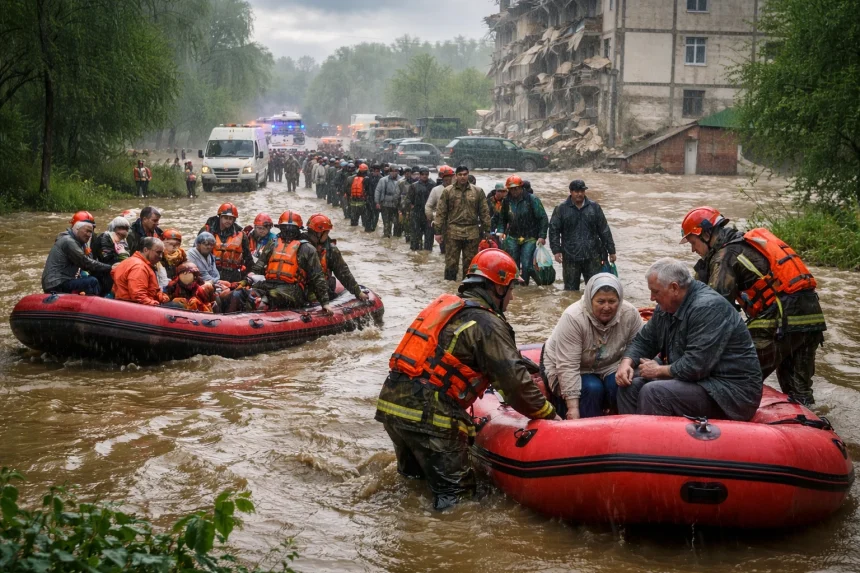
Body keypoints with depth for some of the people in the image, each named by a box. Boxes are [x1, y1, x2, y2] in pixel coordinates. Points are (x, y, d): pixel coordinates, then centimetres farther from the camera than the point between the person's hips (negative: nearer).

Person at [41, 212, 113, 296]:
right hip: (56, 285, -10)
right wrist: (109, 268, -15)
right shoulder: (68, 241, -13)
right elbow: (86, 263, -18)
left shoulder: (79, 242, 17)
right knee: (92, 282, -23)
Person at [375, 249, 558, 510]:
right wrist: (548, 414, 4)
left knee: (413, 477, 27)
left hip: (390, 401, 8)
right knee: (457, 489, 1)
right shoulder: (488, 323, -6)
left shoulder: (445, 305, 19)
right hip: (427, 415, -8)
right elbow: (515, 381, -9)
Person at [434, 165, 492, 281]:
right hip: (453, 232, -1)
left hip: (472, 233, 1)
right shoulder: (448, 191, 2)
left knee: (470, 262, 7)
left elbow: (484, 212, 7)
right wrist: (438, 231, -3)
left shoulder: (477, 192, 6)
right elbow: (440, 212, 1)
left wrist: (487, 231, 3)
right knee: (451, 262, 1)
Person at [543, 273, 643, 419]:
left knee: (619, 384, -26)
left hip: (607, 367, 4)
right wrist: (573, 407, -33)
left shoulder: (630, 314, -16)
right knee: (592, 388, -30)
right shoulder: (573, 318, -28)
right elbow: (568, 366, -29)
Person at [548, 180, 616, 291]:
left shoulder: (594, 207, 6)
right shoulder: (561, 209, 1)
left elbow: (604, 230, 8)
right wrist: (556, 250, -11)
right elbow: (554, 230, 0)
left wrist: (611, 251, 7)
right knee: (571, 289, 6)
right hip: (570, 258, -1)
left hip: (592, 256, 1)